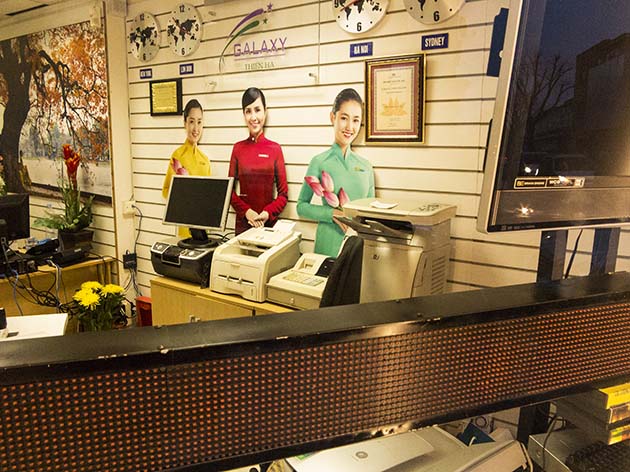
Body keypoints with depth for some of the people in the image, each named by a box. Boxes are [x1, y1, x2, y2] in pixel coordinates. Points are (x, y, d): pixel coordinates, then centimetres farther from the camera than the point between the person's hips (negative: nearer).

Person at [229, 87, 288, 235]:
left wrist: (268, 213, -15)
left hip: (269, 222, -1)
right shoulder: (238, 148, 3)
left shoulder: (275, 149, -2)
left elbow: (283, 194, 0)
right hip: (242, 222, 1)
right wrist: (246, 211, -10)